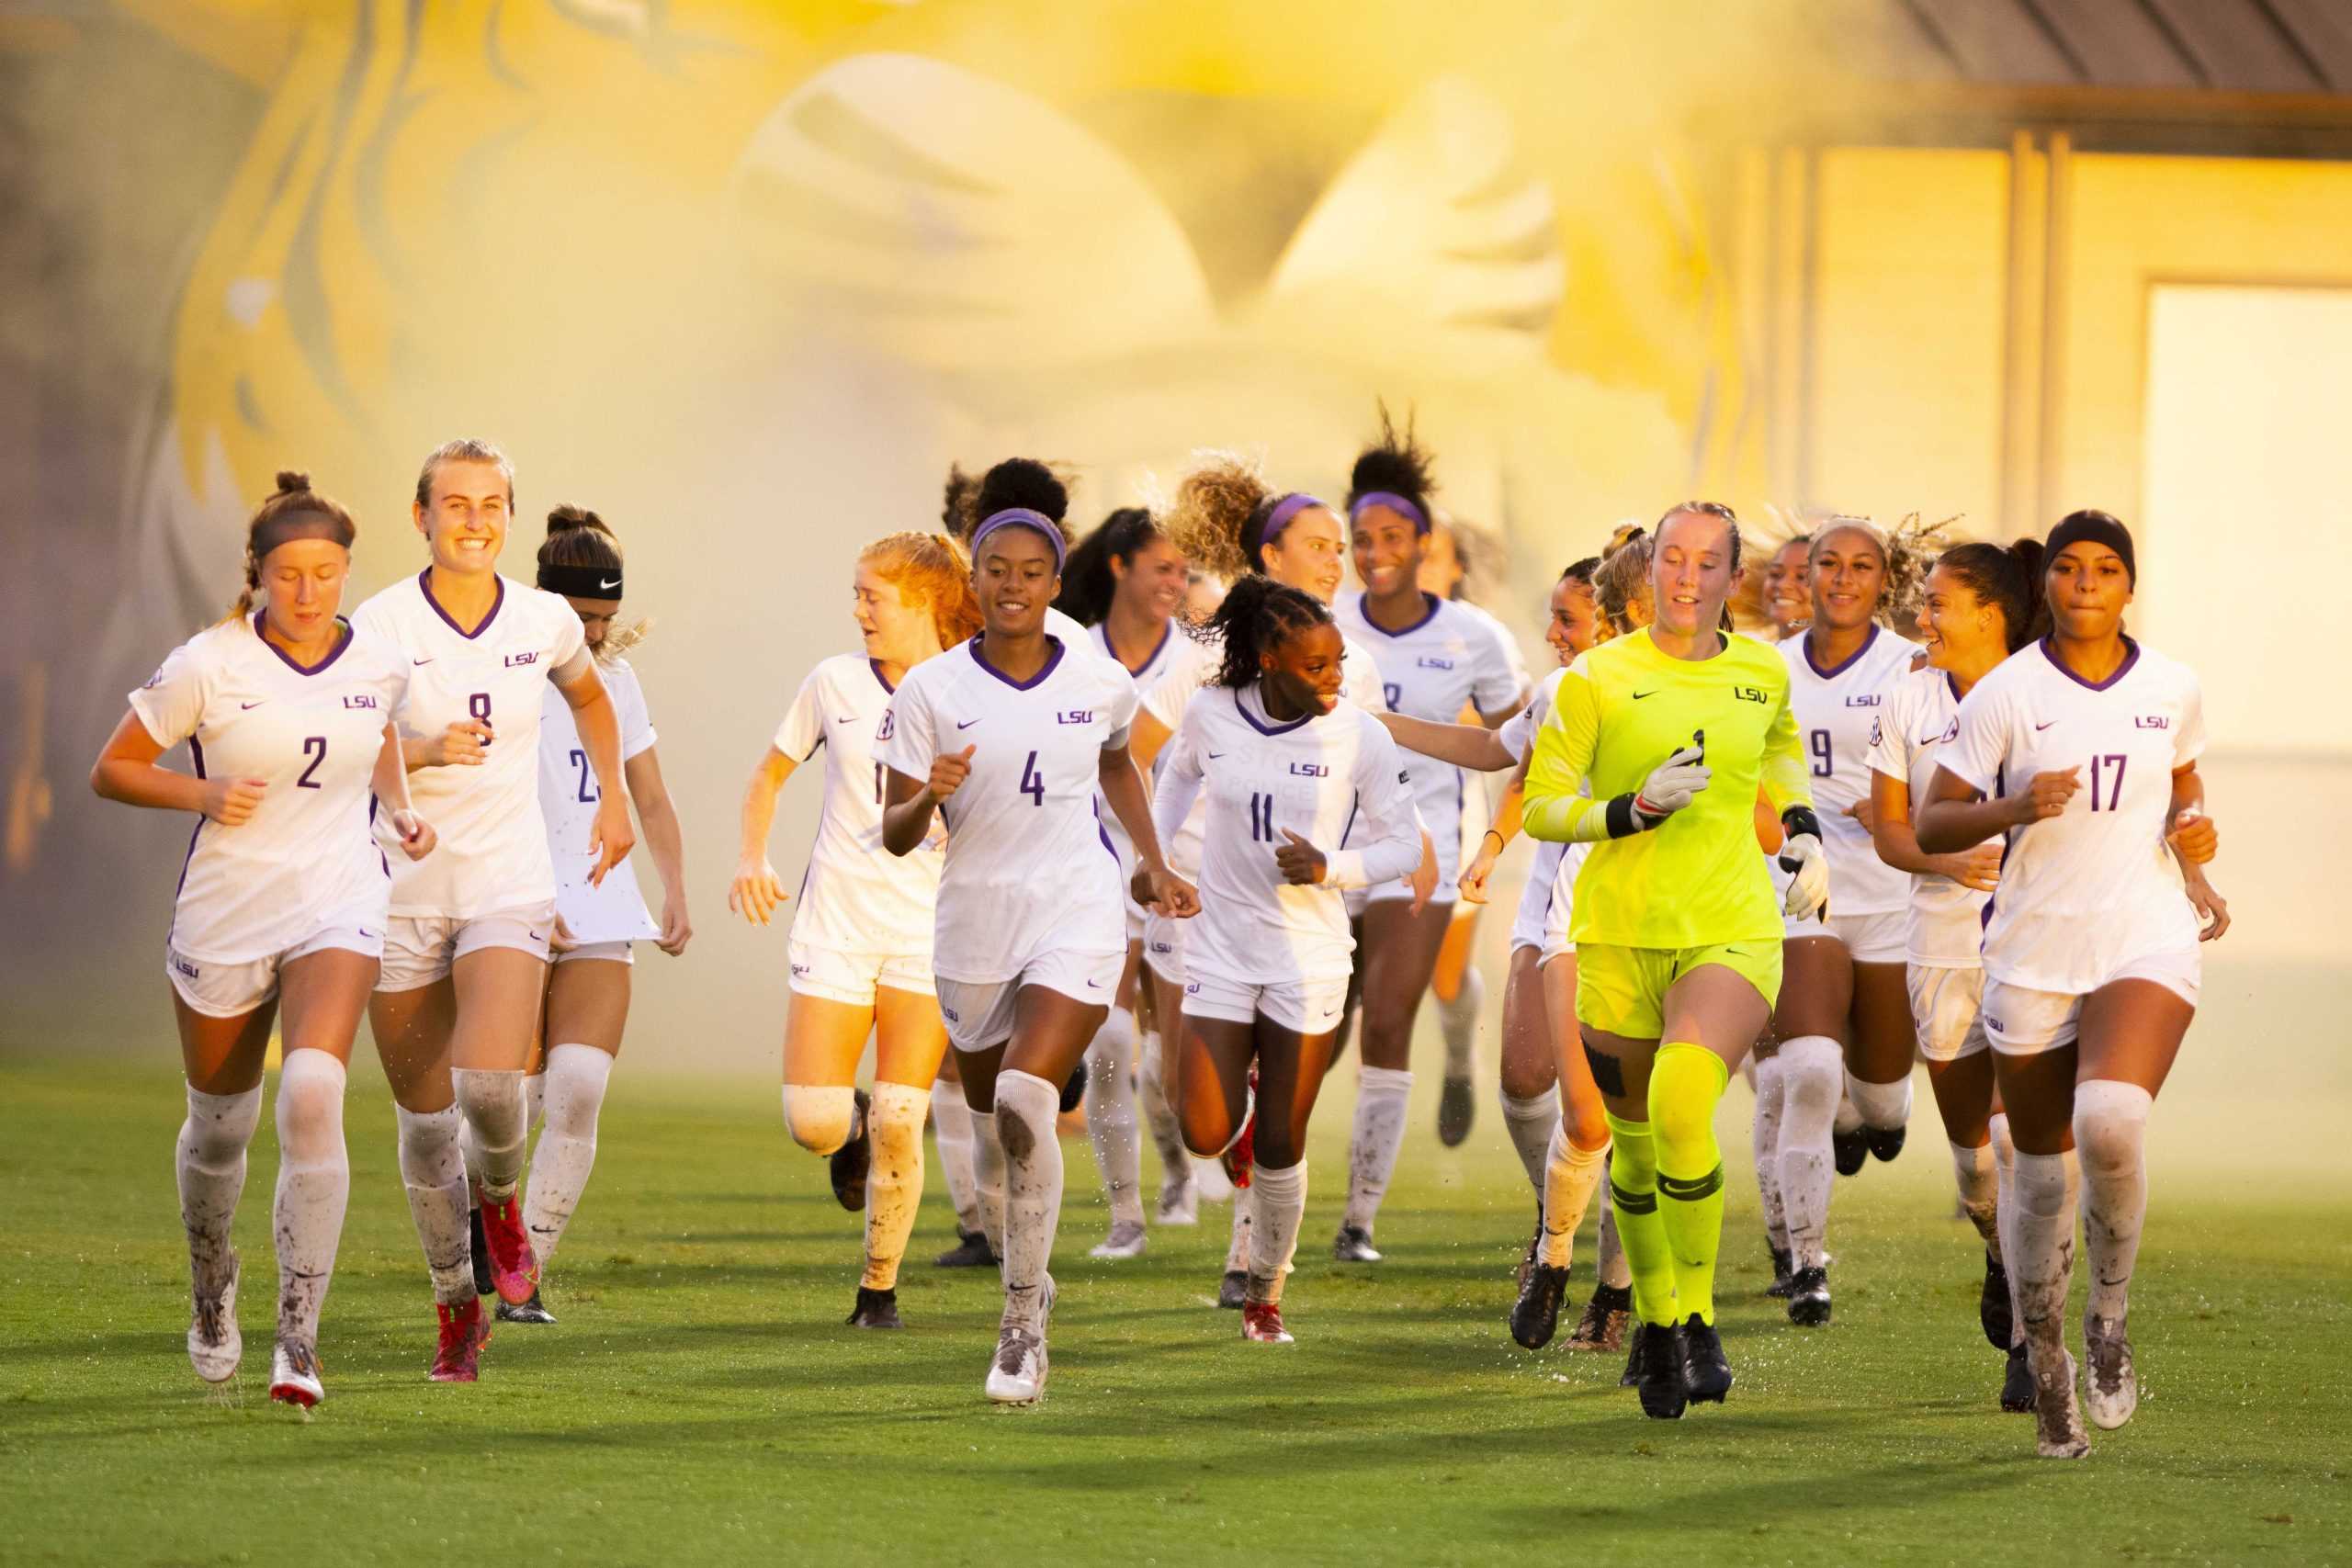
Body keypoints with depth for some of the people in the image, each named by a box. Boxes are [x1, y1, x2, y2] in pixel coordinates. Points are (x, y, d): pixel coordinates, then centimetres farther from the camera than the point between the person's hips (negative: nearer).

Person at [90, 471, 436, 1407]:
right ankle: (211, 1285, 47)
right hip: (224, 917, 0)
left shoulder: (379, 665, 1)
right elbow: (111, 770, -2)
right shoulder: (208, 666, -9)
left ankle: (298, 1342, -20)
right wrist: (203, 793, -17)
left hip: (338, 915, 0)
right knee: (219, 1127, 13)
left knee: (312, 1098, -23)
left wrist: (400, 810, 6)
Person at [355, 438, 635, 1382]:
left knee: (489, 1085, -22)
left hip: (509, 887, 0)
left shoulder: (544, 621, 1)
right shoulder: (381, 625, -8)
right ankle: (456, 1306, 24)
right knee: (424, 1117, 6)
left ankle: (501, 1199, 13)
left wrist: (612, 798, 16)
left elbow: (589, 699, 23)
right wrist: (425, 752, -21)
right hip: (403, 889, 0)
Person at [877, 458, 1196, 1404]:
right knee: (989, 1114, 12)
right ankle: (1026, 1277, 42)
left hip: (1078, 918, -2)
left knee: (1024, 1098, -22)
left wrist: (1152, 863, 19)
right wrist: (928, 796, -24)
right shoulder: (930, 690, -4)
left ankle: (1024, 1323, -18)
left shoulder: (1102, 682, 1)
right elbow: (895, 836, -4)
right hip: (974, 929, 2)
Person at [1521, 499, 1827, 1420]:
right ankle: (1654, 1322, 35)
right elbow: (1540, 806, -3)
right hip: (1619, 935, 0)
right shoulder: (1597, 679, -4)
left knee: (1682, 1107, -26)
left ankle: (1698, 1321, -12)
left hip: (1732, 935, 0)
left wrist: (1803, 831, 19)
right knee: (1635, 1140, 10)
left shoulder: (1762, 671, 6)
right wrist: (1636, 808, -18)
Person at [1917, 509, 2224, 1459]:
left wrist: (2195, 848, 5)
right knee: (2041, 1174, 7)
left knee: (2112, 1122, -27)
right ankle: (2045, 1363, 28)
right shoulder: (2006, 694, -3)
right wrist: (2014, 808, -21)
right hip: (2033, 955, 0)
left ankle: (2111, 1311, -5)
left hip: (2148, 943, 0)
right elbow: (1931, 825, -4)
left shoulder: (2173, 691, 5)